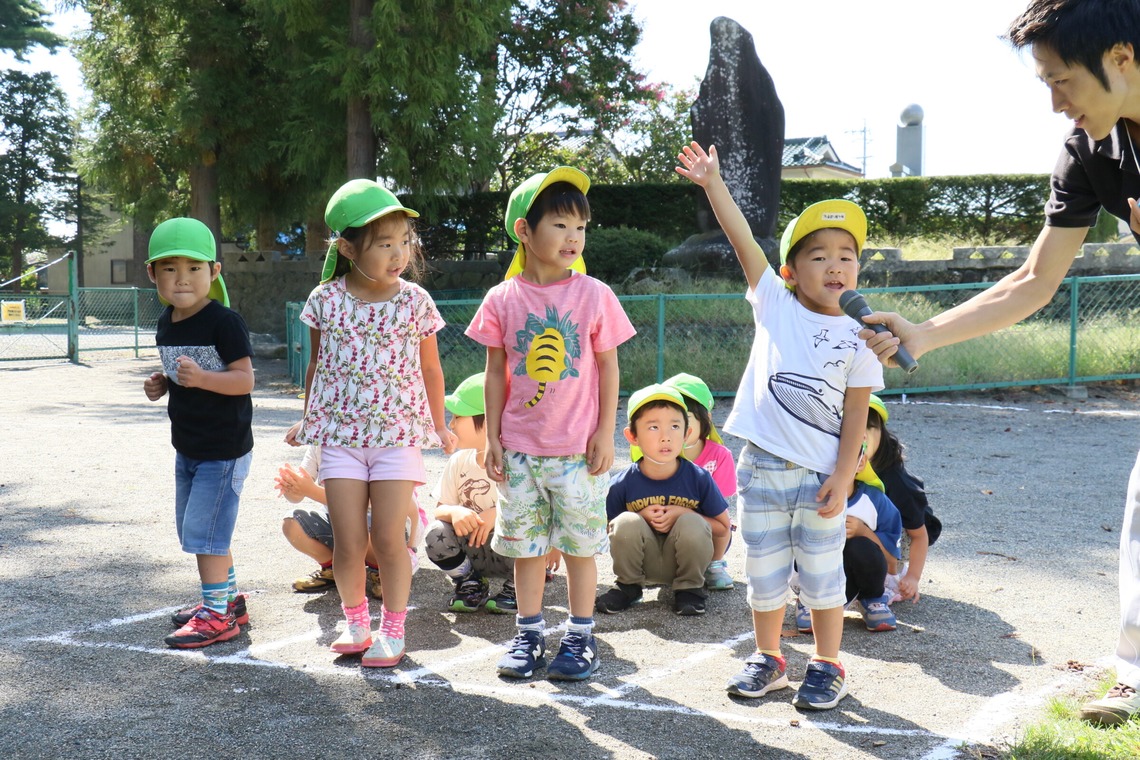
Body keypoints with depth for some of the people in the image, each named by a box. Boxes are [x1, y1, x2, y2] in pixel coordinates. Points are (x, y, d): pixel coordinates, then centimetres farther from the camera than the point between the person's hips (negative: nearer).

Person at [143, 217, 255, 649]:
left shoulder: (224, 322, -18)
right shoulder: (166, 323, 7)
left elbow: (244, 379, -22)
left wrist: (201, 378, -36)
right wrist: (162, 384, 1)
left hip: (224, 448, -9)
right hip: (187, 446, 9)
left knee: (204, 528, -8)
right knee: (195, 529, 18)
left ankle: (217, 615, 4)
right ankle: (229, 599, 32)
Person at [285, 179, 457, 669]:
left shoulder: (414, 301, -3)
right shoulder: (326, 300, -1)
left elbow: (430, 369, 7)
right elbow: (317, 363, 13)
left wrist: (439, 427, 10)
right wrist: (307, 420, 15)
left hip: (398, 434, -1)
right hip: (340, 435, 1)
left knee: (389, 537, -1)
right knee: (347, 542, 2)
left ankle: (393, 630, 15)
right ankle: (355, 623, 22)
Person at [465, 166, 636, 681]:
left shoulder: (593, 295, -4)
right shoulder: (503, 299, -1)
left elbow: (608, 368, 0)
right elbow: (495, 373, 4)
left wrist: (605, 433, -4)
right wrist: (492, 437, 2)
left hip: (578, 447, -2)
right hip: (519, 446, 2)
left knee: (579, 543, 6)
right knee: (524, 544, 10)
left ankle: (581, 635, 20)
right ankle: (529, 633, 24)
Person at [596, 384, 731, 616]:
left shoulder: (699, 478, -13)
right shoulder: (623, 484, -14)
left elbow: (723, 529, -5)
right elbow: (607, 531, -2)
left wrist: (683, 514, -20)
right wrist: (641, 517, -20)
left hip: (683, 561, 0)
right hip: (643, 561, 0)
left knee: (692, 524, -29)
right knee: (626, 522, -27)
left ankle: (689, 588, -2)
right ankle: (629, 586, 0)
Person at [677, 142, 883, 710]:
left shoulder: (858, 339, 0)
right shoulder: (773, 305, 2)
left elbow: (856, 414, -1)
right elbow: (743, 240, -6)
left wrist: (843, 475, -8)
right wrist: (713, 183, -13)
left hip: (820, 475, -1)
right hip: (761, 468, 1)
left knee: (822, 577, 8)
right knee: (765, 573, 13)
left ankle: (827, 665, 25)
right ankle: (767, 658, 31)